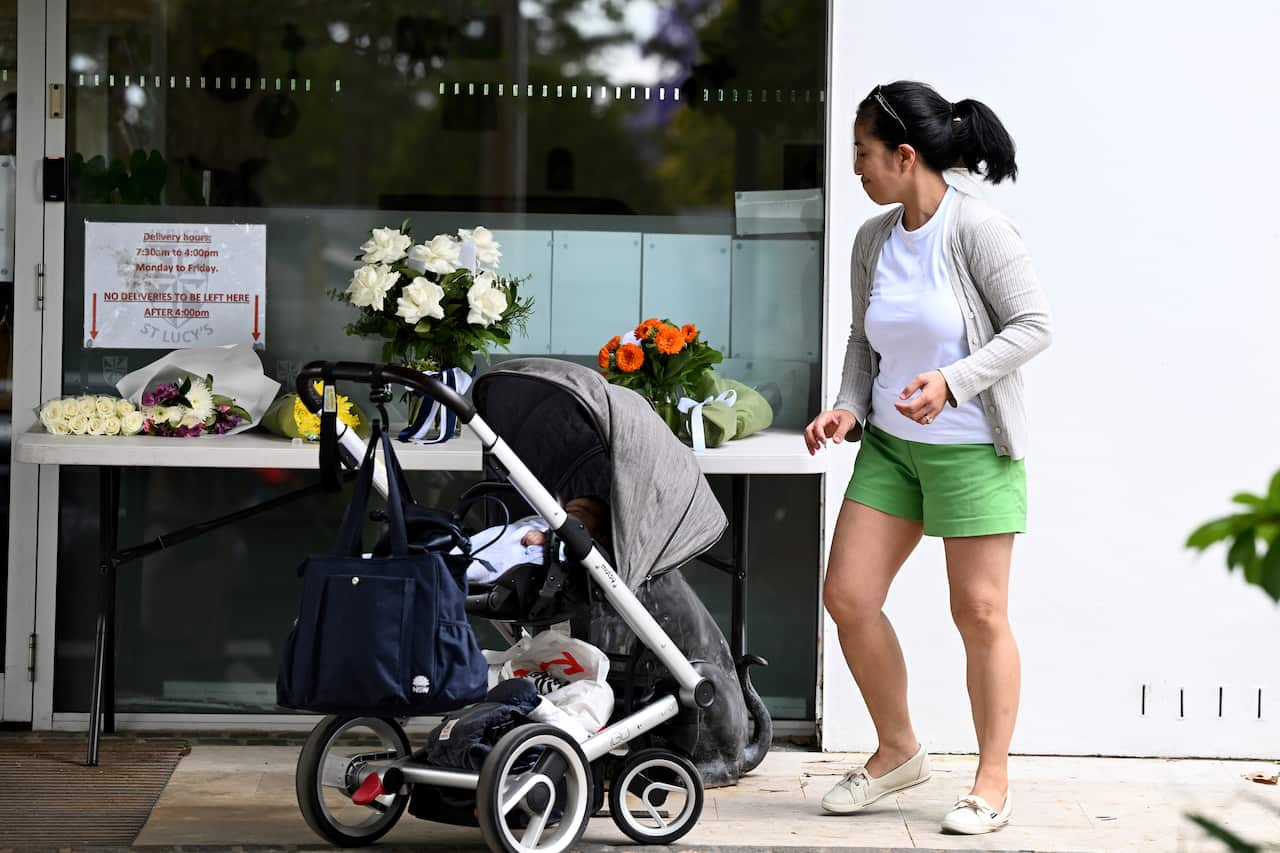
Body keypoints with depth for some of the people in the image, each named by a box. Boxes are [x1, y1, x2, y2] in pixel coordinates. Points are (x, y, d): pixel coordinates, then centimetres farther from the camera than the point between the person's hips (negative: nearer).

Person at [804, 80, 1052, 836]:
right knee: (848, 596, 1)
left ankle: (994, 781, 11)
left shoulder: (976, 229, -15)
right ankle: (898, 752, 20)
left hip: (973, 451, -6)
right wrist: (848, 409, -2)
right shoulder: (873, 240, 4)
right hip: (890, 444, 6)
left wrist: (953, 381, -25)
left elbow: (1033, 325, -15)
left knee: (980, 612, -2)